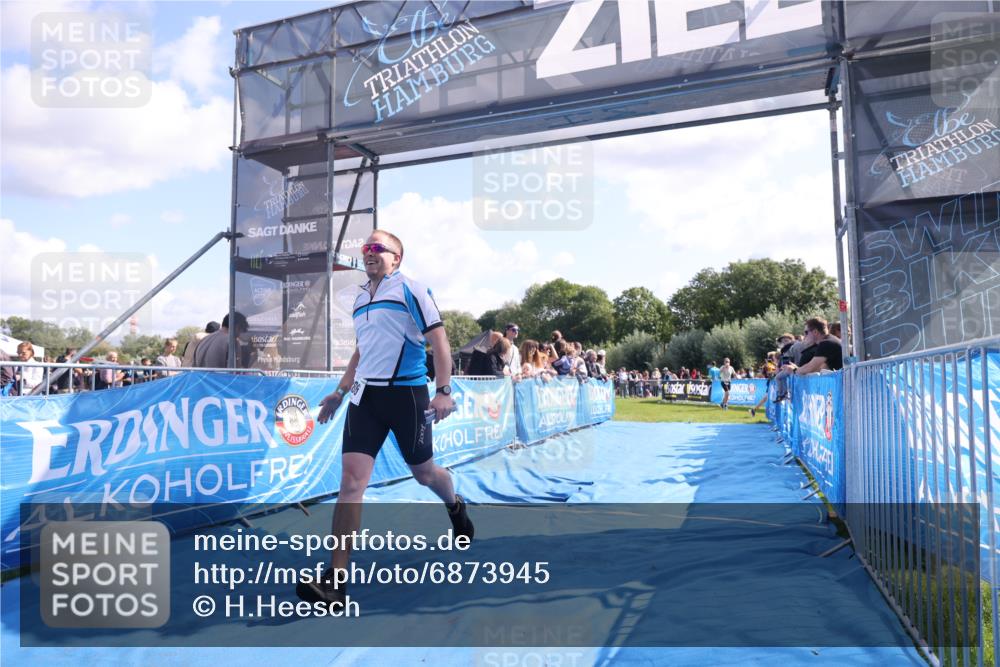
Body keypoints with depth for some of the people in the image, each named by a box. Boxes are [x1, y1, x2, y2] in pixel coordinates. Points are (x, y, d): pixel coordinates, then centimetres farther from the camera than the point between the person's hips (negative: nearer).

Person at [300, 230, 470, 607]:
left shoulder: (411, 290, -4)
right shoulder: (360, 299, 16)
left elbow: (439, 342, -7)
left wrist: (443, 391, -15)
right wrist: (340, 391, 23)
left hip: (407, 393, -5)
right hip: (365, 394, 5)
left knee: (423, 472, 12)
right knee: (351, 478, -8)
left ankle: (456, 507, 47)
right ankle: (336, 579, -8)